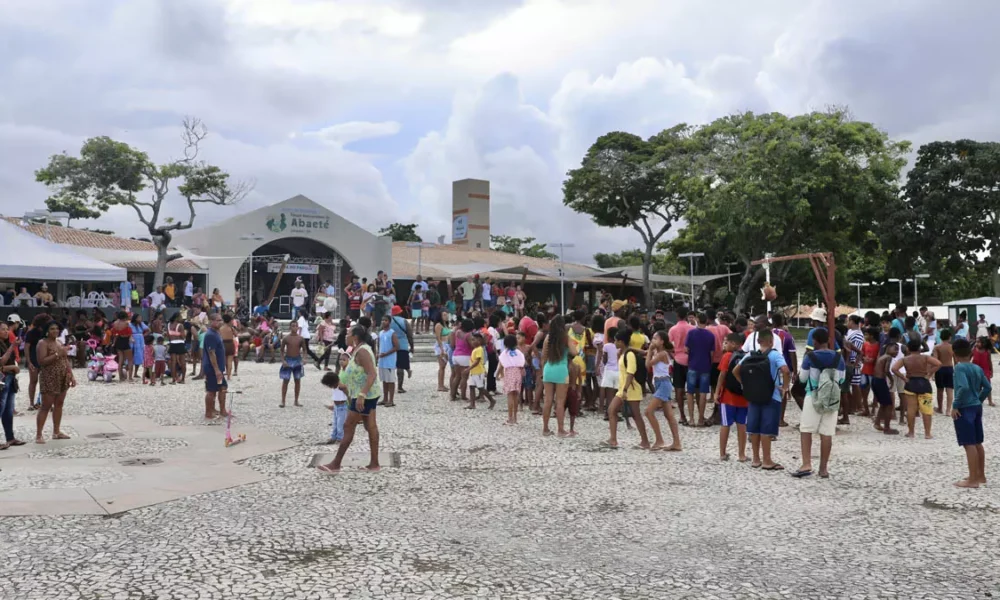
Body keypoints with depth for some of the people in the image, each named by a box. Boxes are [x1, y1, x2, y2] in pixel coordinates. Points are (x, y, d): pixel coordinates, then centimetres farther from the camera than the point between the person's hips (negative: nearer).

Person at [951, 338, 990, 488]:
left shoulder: (959, 367, -14)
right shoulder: (978, 368, 9)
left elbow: (964, 387, -26)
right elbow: (988, 388, 10)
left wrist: (955, 406, -19)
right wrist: (978, 400, 18)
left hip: (965, 409, -8)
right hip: (977, 407, 8)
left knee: (969, 444, -6)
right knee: (977, 443, 16)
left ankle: (973, 480, -3)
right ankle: (980, 475, 25)